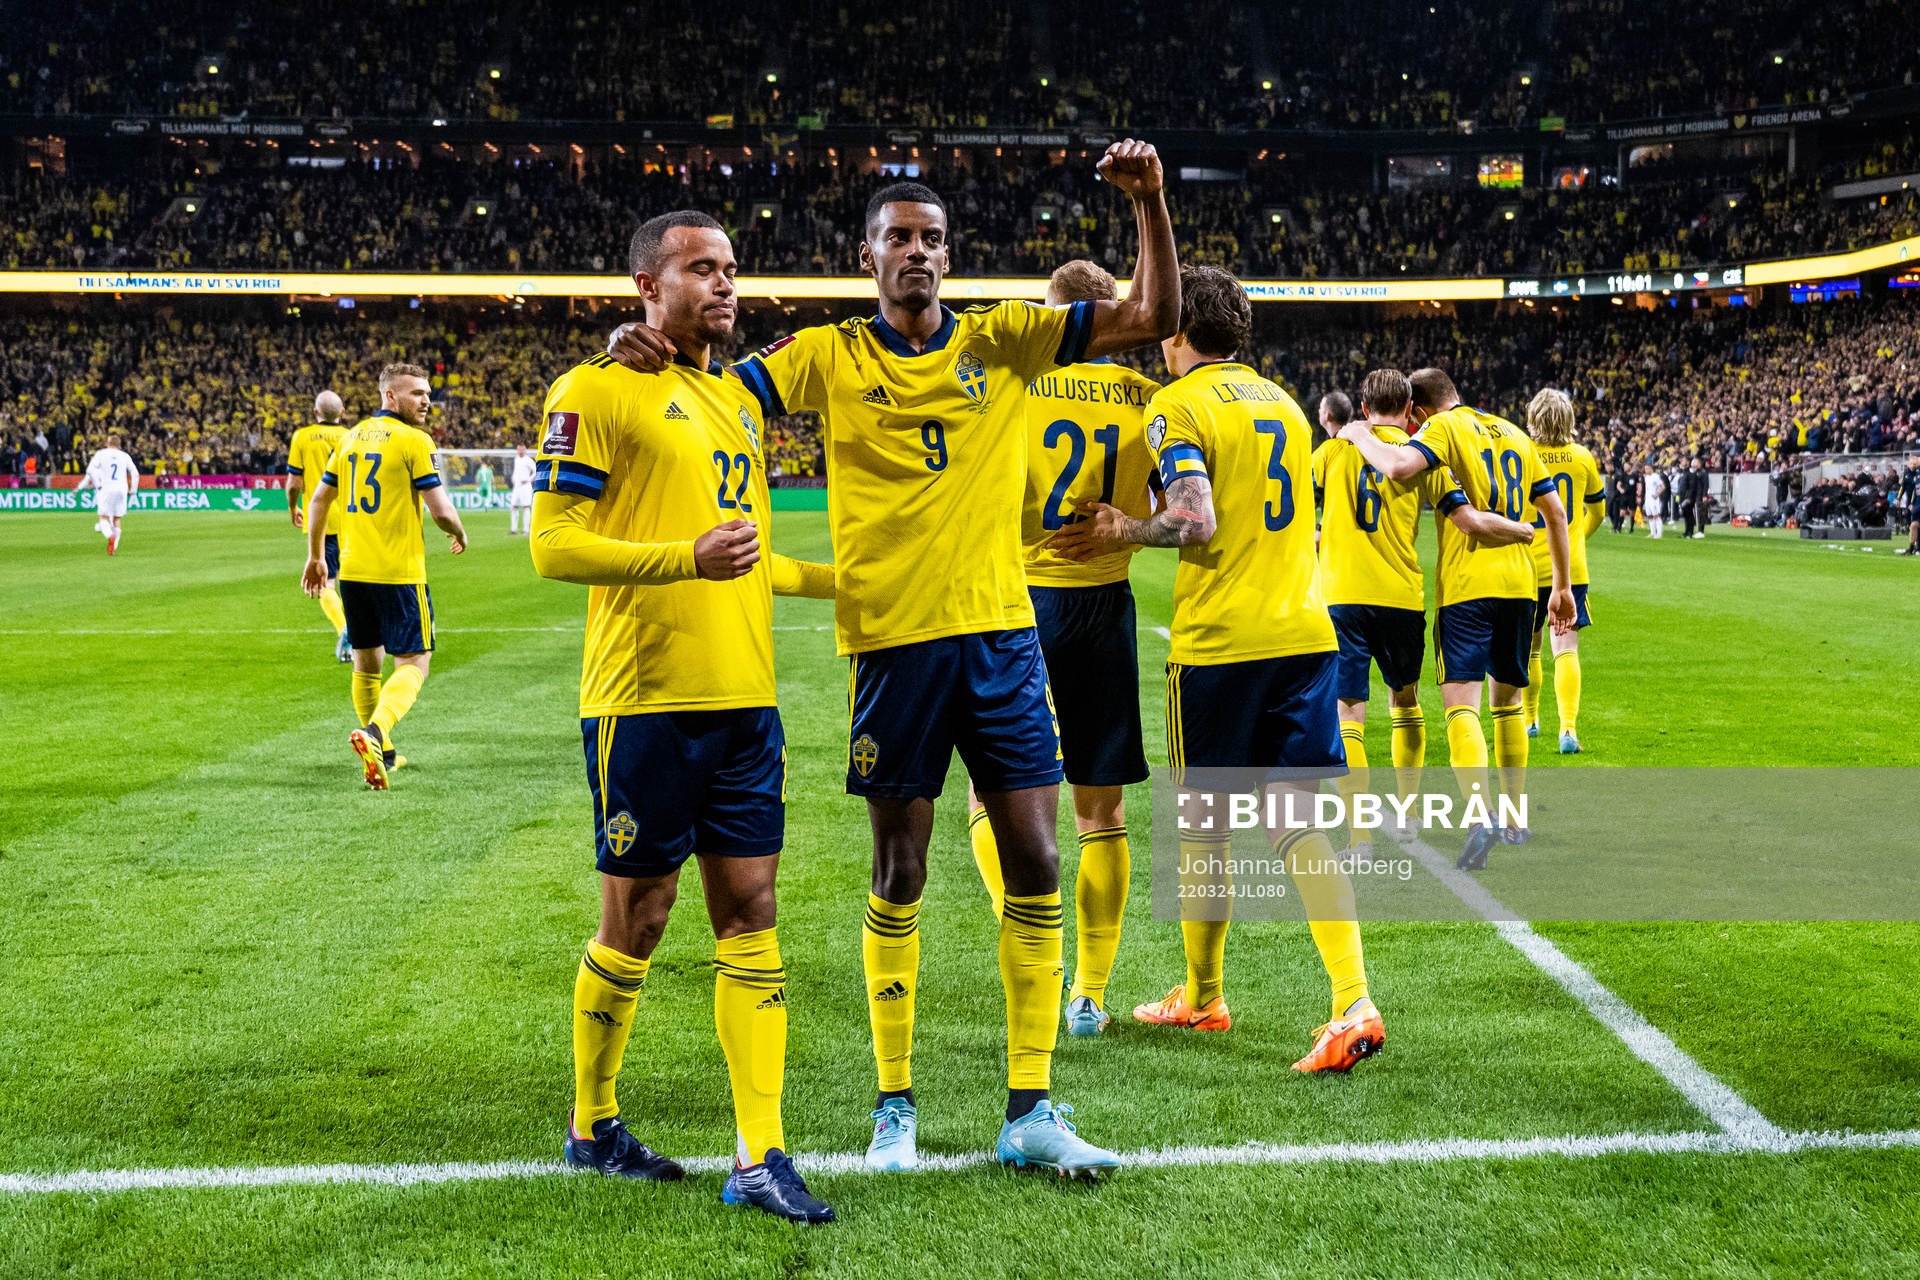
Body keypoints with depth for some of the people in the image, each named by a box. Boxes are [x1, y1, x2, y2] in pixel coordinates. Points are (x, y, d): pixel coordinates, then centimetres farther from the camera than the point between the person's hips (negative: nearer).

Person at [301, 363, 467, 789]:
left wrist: (315, 556, 25)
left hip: (353, 570, 7)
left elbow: (318, 500, 16)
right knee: (413, 663, -1)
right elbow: (441, 510, -14)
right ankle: (375, 733, -25)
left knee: (366, 662, 18)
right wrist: (459, 534, 8)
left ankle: (381, 754, 29)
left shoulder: (351, 437, 11)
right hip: (399, 572, -7)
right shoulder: (414, 441, -10)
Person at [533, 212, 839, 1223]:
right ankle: (590, 1126, 24)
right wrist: (689, 557, -23)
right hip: (643, 698, -6)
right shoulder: (597, 390, -6)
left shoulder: (739, 397, 18)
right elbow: (552, 544, -13)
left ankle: (760, 1157, 7)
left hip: (743, 698, 7)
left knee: (749, 913, 3)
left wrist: (846, 579, 22)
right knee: (635, 919, 4)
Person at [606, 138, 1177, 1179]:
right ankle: (894, 1109, 21)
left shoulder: (1002, 339, 6)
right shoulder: (828, 355, 3)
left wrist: (1149, 202, -9)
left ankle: (1031, 1113, 11)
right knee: (898, 880, 6)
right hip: (891, 641, -1)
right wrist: (642, 348, -18)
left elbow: (1152, 319, 3)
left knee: (1034, 868, 1)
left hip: (1000, 632, 2)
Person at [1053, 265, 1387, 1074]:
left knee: (1202, 825, 9)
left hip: (1218, 641, -6)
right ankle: (1353, 1001, -9)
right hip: (1304, 632, 6)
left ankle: (1202, 996, 24)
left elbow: (1195, 522, -19)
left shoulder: (1178, 406, -6)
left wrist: (1123, 532, -4)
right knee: (1298, 818, 3)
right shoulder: (1280, 401, 17)